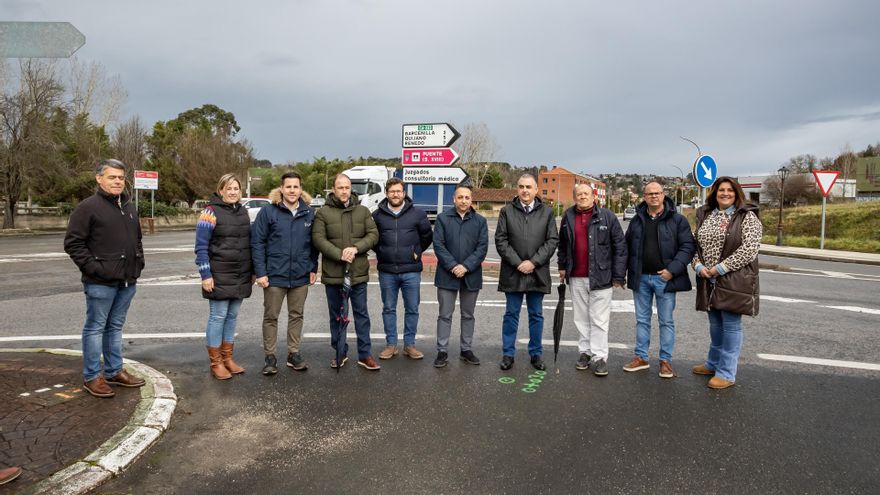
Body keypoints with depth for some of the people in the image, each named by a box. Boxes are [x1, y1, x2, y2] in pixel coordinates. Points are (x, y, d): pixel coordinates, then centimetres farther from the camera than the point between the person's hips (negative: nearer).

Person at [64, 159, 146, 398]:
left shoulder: (129, 207, 14)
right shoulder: (88, 207, -8)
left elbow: (137, 239, 24)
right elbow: (73, 243, -11)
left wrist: (138, 263, 12)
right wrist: (93, 267, -16)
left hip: (127, 281, 7)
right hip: (101, 282, -7)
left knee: (116, 327, 16)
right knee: (95, 327, 3)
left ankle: (114, 371, 25)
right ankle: (92, 377, 12)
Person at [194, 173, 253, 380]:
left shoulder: (243, 212, 11)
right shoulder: (211, 212, -9)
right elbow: (201, 246, -11)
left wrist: (253, 271, 14)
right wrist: (205, 275, -15)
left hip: (241, 276, 6)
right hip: (219, 276, -6)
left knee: (232, 316, 12)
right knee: (218, 317, 0)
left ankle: (228, 358, 22)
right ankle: (216, 363, 11)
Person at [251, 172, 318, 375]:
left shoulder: (309, 213, 4)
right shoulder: (268, 211, -6)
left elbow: (313, 243, 10)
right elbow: (257, 243, -7)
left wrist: (313, 268, 5)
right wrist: (260, 272, -12)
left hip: (301, 276, 3)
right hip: (275, 275, -3)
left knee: (296, 315, 13)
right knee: (271, 316, 8)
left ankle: (293, 354, 26)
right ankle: (270, 356, 21)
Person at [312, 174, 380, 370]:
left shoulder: (363, 211, 6)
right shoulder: (323, 212, -1)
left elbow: (373, 234, 0)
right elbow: (318, 239, -9)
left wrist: (355, 248, -15)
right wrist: (339, 254, -19)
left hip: (358, 272, 1)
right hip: (333, 273, -1)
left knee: (362, 314, 7)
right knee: (336, 315, 11)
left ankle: (364, 354, 16)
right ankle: (340, 352, 25)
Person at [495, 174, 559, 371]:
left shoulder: (547, 212, 5)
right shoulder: (507, 211, 3)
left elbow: (552, 240, 0)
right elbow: (500, 240, -2)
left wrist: (533, 262, -11)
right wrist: (517, 263, -11)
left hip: (537, 273, 1)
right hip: (513, 272, -1)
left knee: (536, 315, 10)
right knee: (511, 314, 8)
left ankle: (536, 353, 22)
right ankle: (508, 354, 17)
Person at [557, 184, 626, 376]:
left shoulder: (607, 217, -5)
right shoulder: (568, 217, 7)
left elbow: (620, 246, -5)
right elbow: (562, 244, 19)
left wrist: (618, 275, -8)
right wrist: (562, 266, 15)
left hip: (600, 277, -4)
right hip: (576, 278, 4)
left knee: (599, 320, 1)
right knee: (581, 318, 13)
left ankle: (599, 357, 9)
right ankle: (584, 352, 24)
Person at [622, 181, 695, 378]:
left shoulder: (677, 220, -3)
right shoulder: (637, 220, 9)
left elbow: (687, 247, -7)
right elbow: (627, 247, 14)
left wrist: (673, 269, -17)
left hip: (664, 278, -3)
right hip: (641, 278, 4)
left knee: (666, 321, 6)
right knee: (642, 320, 12)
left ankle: (666, 360, 16)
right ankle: (641, 357, 22)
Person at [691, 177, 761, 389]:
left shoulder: (747, 217, -6)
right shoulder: (704, 216, 11)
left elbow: (749, 249, -15)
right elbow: (696, 244, 11)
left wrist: (720, 268, -17)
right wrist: (698, 266, -7)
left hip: (734, 281, -5)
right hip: (709, 281, 6)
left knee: (731, 325, 1)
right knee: (715, 323, 18)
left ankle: (727, 373, 10)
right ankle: (713, 364, 34)